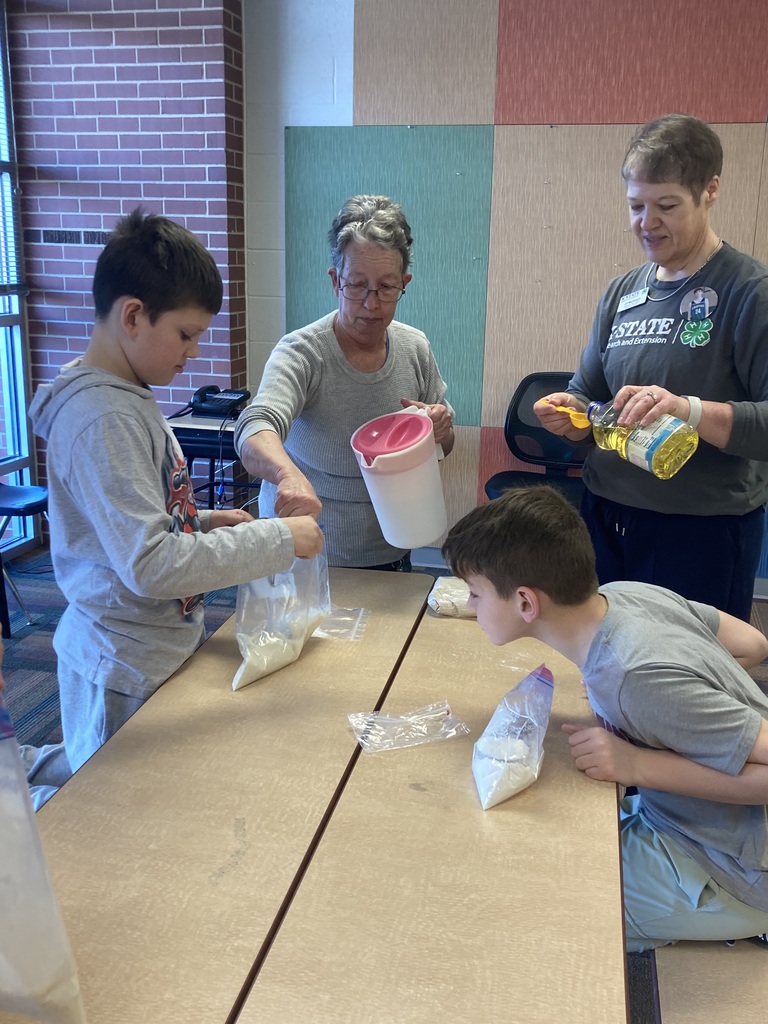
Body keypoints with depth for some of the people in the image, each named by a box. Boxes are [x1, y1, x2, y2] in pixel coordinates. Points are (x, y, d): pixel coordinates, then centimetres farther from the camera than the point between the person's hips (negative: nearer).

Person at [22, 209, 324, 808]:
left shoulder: (126, 397, 6)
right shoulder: (103, 420, -25)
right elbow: (150, 567, -30)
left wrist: (202, 523, 3)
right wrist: (278, 540, -24)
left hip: (161, 643, 9)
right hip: (127, 669, -9)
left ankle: (32, 769, 35)